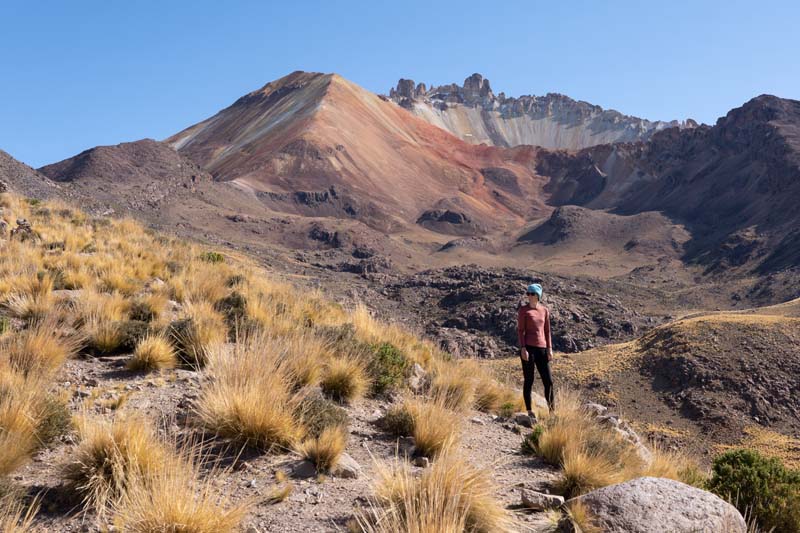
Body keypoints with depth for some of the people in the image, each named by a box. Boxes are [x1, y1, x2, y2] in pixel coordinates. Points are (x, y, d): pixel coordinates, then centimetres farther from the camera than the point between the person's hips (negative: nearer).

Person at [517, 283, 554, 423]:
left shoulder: (545, 310, 11)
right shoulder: (523, 310, 0)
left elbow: (547, 331, 14)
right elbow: (520, 330, -4)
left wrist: (549, 348, 7)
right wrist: (523, 348, -13)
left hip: (542, 349, 4)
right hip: (528, 348, -4)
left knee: (548, 381, 4)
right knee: (529, 381, 1)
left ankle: (551, 411, 18)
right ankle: (529, 412, 10)